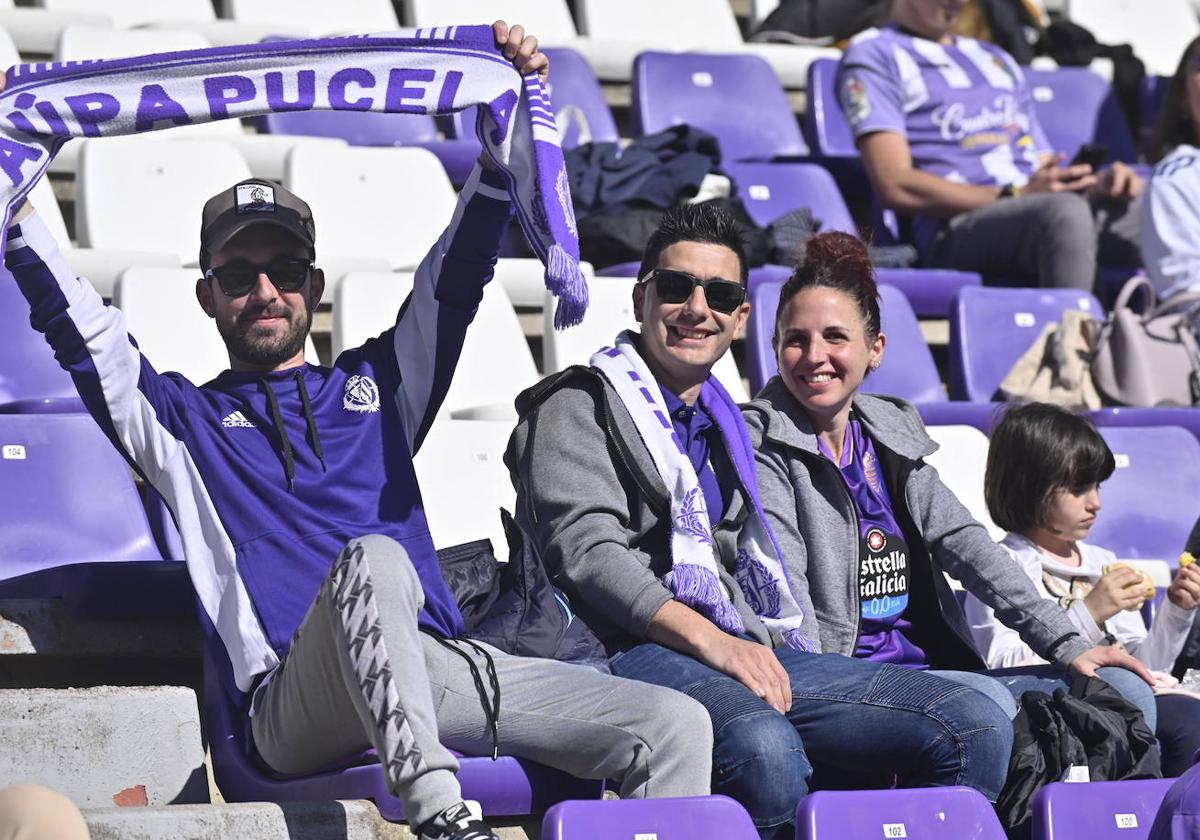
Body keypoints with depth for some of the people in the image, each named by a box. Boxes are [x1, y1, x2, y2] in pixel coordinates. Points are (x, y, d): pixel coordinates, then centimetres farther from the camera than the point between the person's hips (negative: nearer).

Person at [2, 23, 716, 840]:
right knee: (373, 557, -40)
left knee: (672, 726, -13)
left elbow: (456, 277, 23)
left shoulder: (373, 387, 27)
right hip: (298, 704, -4)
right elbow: (80, 327, 7)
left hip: (441, 671, 5)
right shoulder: (186, 419, 19)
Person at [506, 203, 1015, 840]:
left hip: (745, 651, 8)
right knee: (765, 750, -41)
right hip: (633, 653, -7)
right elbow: (586, 551, -9)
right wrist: (711, 642, -18)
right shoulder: (581, 403, 6)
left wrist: (757, 652, 10)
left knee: (977, 727, -10)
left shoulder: (718, 419, 29)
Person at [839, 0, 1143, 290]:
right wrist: (1015, 195, -12)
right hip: (956, 227, -6)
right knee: (1064, 211, -38)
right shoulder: (873, 53, 11)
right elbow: (896, 187, -4)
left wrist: (1099, 184, 3)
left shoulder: (996, 59, 33)